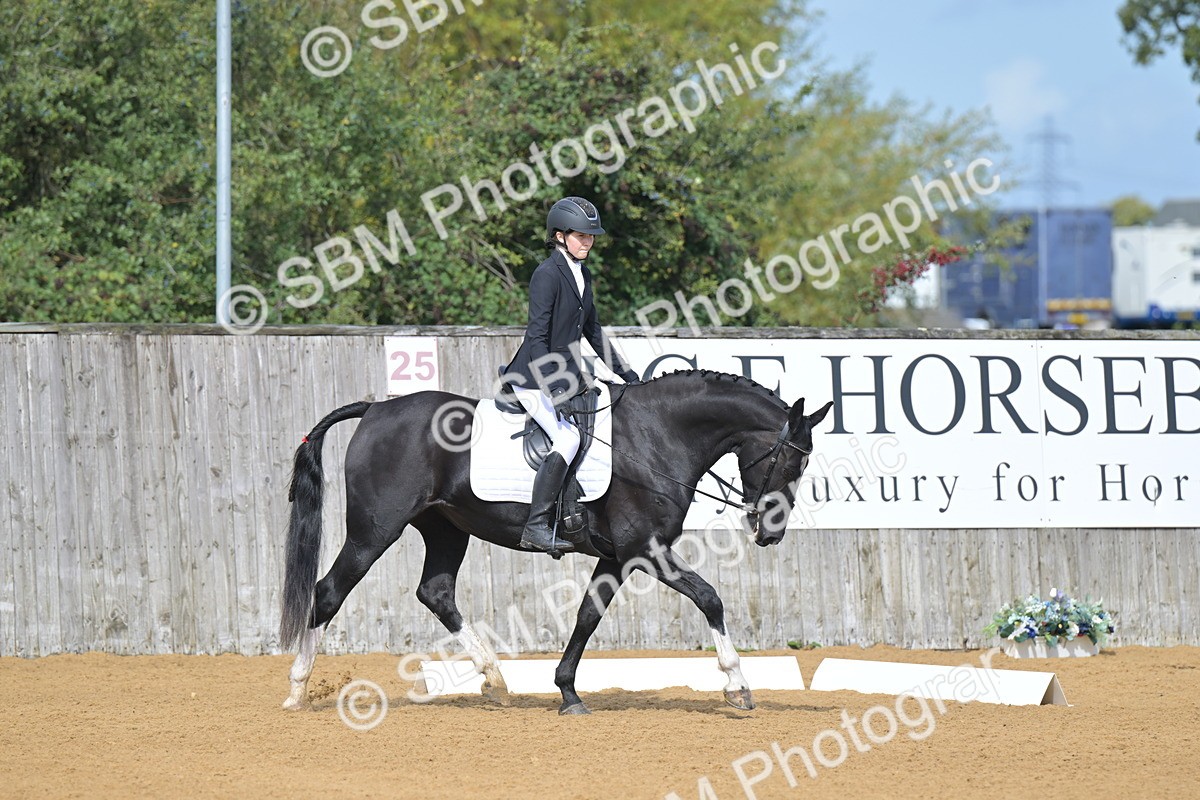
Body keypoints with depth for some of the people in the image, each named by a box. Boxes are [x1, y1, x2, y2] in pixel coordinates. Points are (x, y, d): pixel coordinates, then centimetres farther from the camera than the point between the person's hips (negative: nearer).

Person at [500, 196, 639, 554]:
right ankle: (536, 527, -29)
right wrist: (552, 387, -28)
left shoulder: (583, 275, 12)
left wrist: (623, 371, 21)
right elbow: (537, 336, -21)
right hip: (534, 378, -10)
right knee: (568, 438, -26)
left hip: (565, 376, 10)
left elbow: (592, 330, 23)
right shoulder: (547, 275, -15)